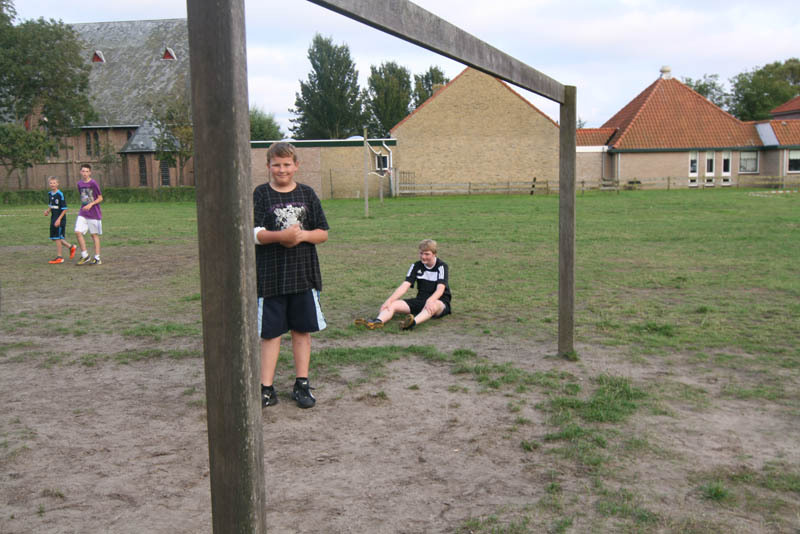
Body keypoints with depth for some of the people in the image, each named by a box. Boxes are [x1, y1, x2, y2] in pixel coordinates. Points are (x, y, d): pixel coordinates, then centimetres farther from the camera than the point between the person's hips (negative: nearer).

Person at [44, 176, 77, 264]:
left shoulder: (60, 194, -14)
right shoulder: (49, 194, 8)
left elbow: (64, 209, -15)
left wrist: (59, 219, -20)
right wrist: (48, 211, 3)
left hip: (60, 219, -8)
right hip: (53, 218, 8)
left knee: (57, 238, -3)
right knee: (53, 238, 11)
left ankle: (59, 257, 7)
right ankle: (71, 247, 26)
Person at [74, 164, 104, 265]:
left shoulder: (93, 184, -8)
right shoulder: (79, 184, 9)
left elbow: (100, 198, -7)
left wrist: (91, 204, -19)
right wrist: (84, 207, 15)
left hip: (94, 214, -5)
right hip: (82, 214, 5)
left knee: (94, 235, 2)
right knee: (78, 232, -9)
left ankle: (97, 258, 10)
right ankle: (85, 256, 0)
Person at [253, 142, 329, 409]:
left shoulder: (307, 194, 7)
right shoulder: (260, 194, 1)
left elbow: (323, 233, 6)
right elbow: (254, 234, -9)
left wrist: (302, 235, -14)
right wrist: (281, 235, -25)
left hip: (304, 274, 2)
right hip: (270, 277, -2)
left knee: (302, 330, 9)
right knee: (270, 333, 4)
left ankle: (302, 385, 21)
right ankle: (267, 389, 12)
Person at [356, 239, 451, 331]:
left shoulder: (442, 267, -7)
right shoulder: (416, 266, 6)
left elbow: (440, 289, -23)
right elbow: (405, 285, -5)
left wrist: (430, 301, -43)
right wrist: (389, 300, -20)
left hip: (440, 301, -5)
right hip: (420, 300, 5)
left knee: (433, 306, -42)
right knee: (392, 304, -18)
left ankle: (414, 322, -71)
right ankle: (378, 321, -50)